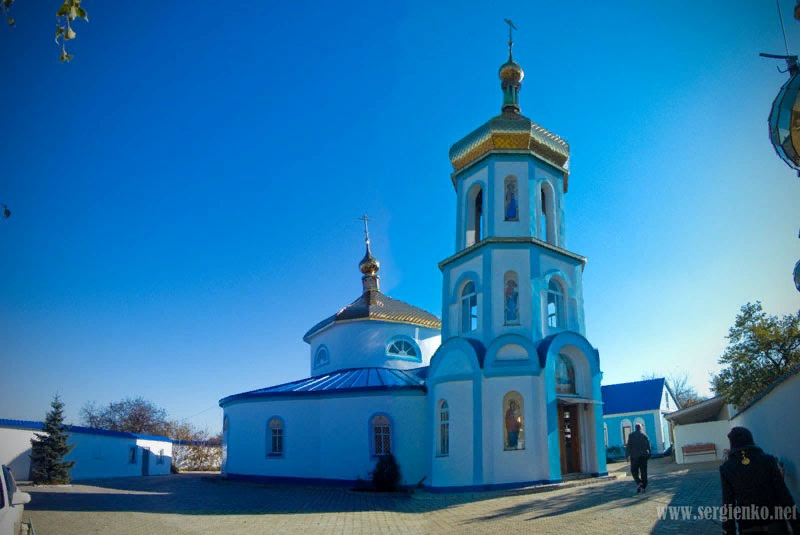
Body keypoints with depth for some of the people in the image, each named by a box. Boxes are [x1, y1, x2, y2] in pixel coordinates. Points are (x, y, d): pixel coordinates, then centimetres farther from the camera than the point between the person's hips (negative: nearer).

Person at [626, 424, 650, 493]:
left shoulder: (631, 435, -3)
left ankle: (639, 483, -18)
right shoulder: (644, 435, 6)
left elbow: (629, 446, -7)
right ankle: (644, 487, 6)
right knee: (643, 472, 8)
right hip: (644, 456, 3)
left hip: (635, 456, -3)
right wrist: (648, 455, 14)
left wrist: (627, 454, -2)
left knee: (634, 471, 4)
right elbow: (648, 446, 6)